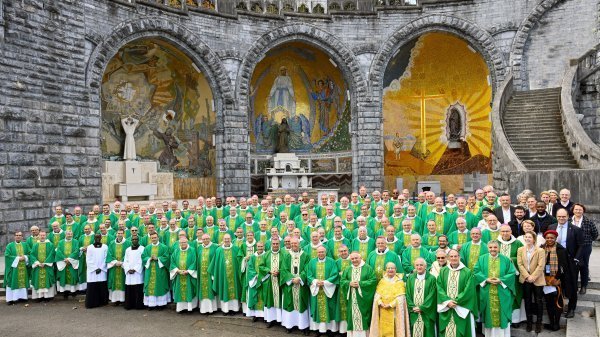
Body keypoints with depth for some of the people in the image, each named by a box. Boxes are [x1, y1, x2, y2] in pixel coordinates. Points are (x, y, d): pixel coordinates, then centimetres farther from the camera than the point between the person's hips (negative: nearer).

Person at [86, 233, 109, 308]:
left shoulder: (105, 247, 6)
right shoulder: (90, 247, 5)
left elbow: (106, 259, 3)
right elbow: (88, 260, 2)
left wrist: (100, 268, -7)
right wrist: (95, 268, -6)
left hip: (102, 271, 0)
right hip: (92, 271, 0)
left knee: (102, 287, -1)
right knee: (92, 287, -3)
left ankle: (102, 302, 9)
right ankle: (91, 303, 4)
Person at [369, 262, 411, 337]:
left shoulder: (399, 282, 1)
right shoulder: (382, 281, 11)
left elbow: (400, 298, -8)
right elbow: (377, 295, 4)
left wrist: (390, 305, -17)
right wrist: (380, 303, -14)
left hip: (394, 311, -3)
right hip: (383, 311, 3)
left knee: (393, 330, -3)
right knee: (383, 330, 3)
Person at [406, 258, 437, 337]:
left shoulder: (431, 279, -3)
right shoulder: (410, 278, 8)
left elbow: (431, 296, -8)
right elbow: (408, 294, 5)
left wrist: (421, 308, -12)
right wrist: (413, 307, -7)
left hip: (426, 313, -3)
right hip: (413, 313, 3)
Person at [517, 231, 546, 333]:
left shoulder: (540, 251, -4)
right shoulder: (520, 250, 5)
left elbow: (541, 266, -11)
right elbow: (520, 264, -1)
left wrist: (533, 277, -17)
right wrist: (527, 276, -12)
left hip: (537, 280, -3)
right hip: (525, 280, 3)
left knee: (538, 301, 3)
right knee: (527, 301, 10)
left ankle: (539, 323, 14)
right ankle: (529, 322, 20)